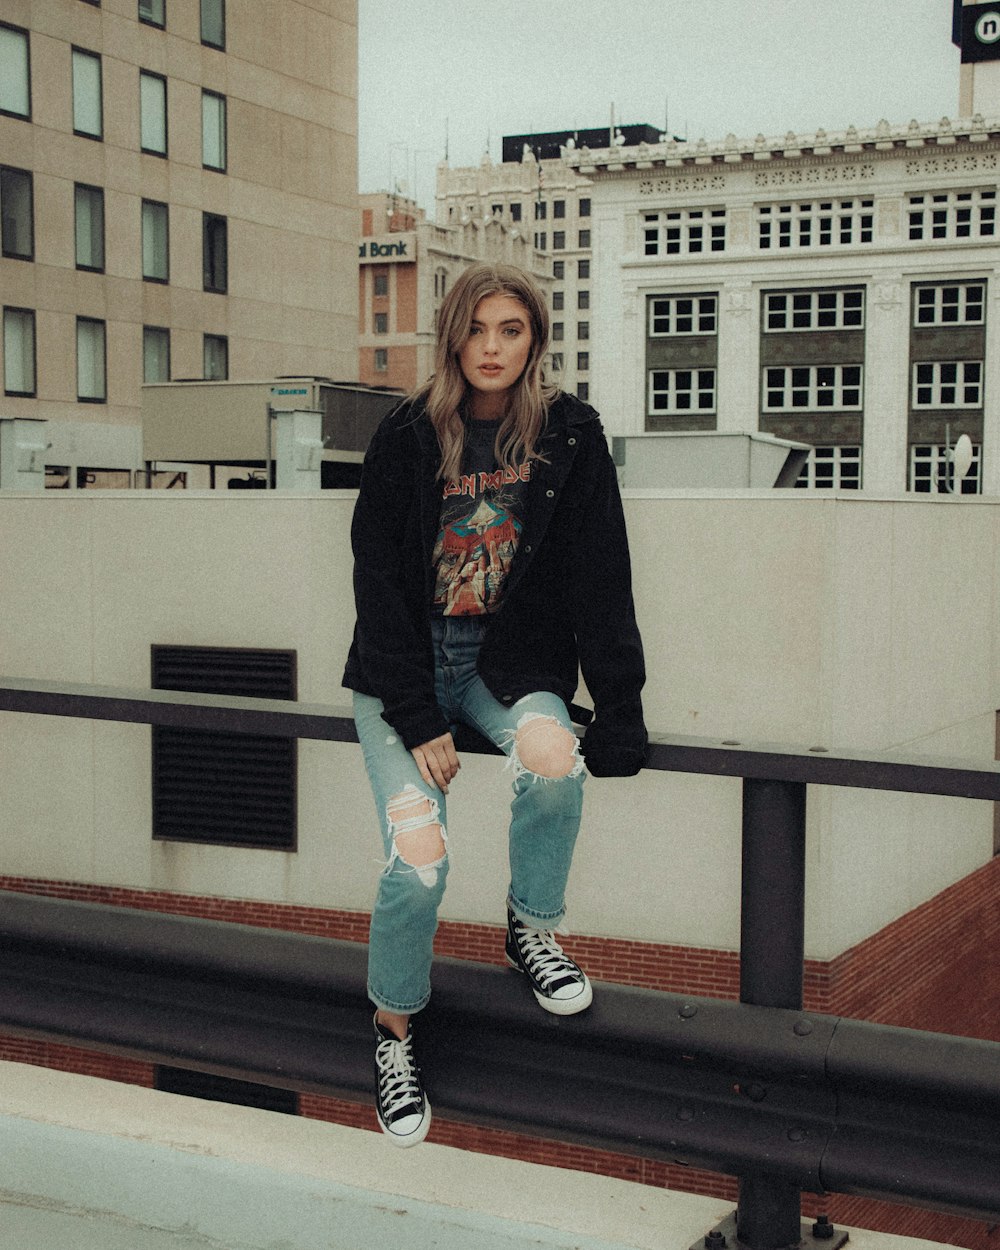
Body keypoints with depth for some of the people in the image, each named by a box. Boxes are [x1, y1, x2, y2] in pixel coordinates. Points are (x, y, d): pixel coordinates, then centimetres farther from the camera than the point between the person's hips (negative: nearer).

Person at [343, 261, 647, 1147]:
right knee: (417, 860, -18)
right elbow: (381, 585, -8)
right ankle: (395, 1031, 9)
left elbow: (601, 582, -5)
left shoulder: (571, 436, -4)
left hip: (510, 657, 1)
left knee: (553, 759, -32)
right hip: (406, 665, -1)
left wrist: (620, 715, -13)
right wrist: (421, 723, -16)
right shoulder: (408, 438, -7)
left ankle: (533, 931, -4)